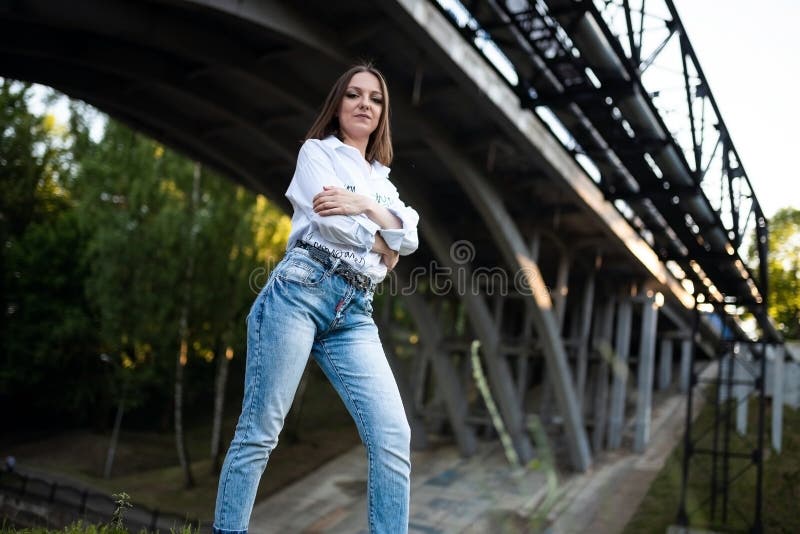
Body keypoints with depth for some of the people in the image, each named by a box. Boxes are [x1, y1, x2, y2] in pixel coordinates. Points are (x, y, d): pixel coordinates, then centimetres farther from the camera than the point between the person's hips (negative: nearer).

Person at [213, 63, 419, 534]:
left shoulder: (382, 181, 27)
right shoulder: (317, 151, 12)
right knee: (260, 432, -5)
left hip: (354, 315, 5)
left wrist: (365, 206, -5)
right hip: (301, 291, -5)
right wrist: (382, 246, 8)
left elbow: (409, 238, 10)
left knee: (394, 437, -8)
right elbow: (332, 221, -5)